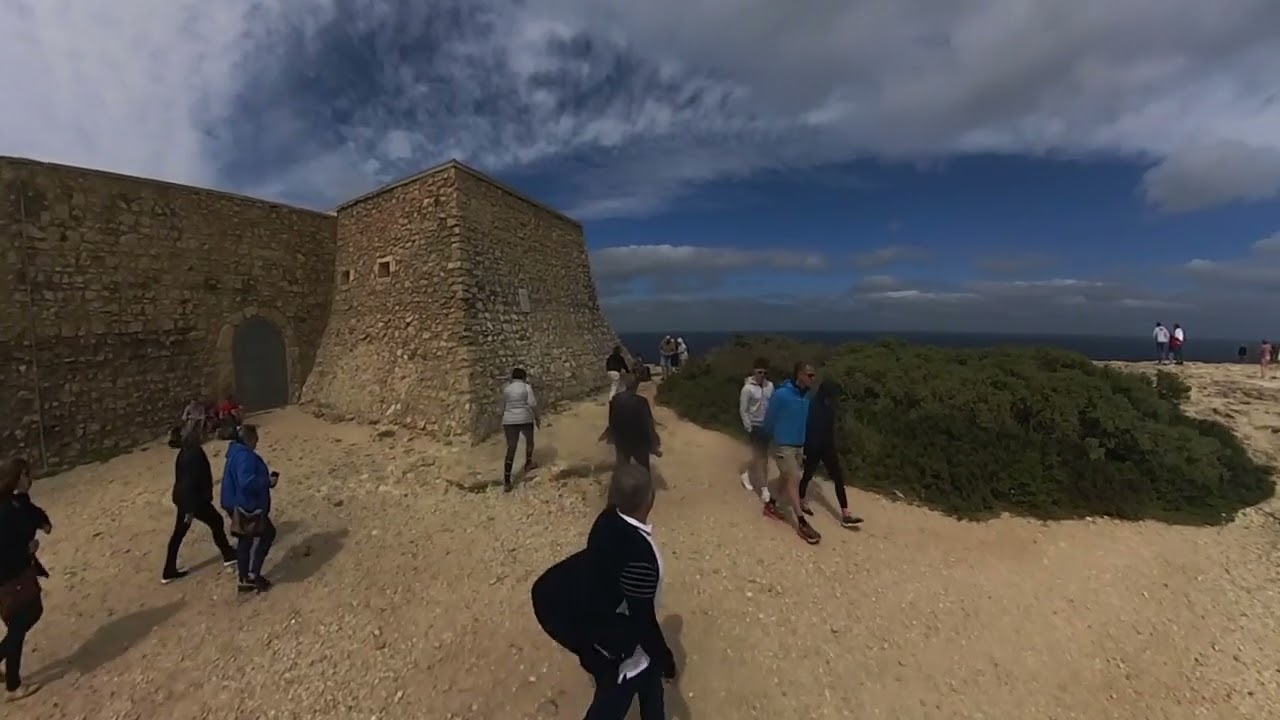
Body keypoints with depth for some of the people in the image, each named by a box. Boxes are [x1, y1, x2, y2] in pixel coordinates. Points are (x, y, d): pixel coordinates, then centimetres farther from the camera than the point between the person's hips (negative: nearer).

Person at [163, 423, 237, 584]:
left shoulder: (187, 450, 3)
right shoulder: (194, 455, -28)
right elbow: (190, 482, -27)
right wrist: (190, 509, -21)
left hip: (183, 497, 9)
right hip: (194, 499, -9)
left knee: (178, 533, 16)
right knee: (216, 522, 9)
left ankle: (168, 572, 26)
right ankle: (229, 555, 25)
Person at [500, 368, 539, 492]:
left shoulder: (506, 389, 10)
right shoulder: (526, 387, -3)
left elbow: (503, 407, 18)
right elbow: (532, 404, -12)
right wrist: (537, 418, 1)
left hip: (509, 421, 3)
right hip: (525, 420, -3)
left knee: (511, 450, 1)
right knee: (529, 440, 27)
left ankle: (507, 482, -5)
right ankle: (528, 464, 44)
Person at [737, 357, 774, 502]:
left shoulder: (770, 386, -1)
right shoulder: (747, 388, -14)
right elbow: (743, 411, -11)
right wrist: (748, 428, -11)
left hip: (766, 425, 5)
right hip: (755, 425, -5)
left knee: (760, 455, 15)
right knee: (761, 456, -1)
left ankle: (746, 473, 39)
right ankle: (764, 488, 8)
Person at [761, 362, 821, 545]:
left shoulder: (806, 396, 0)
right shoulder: (781, 394, -21)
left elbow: (805, 420, 11)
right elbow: (769, 418, -7)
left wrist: (805, 445, 15)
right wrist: (772, 437, 9)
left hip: (799, 445, 7)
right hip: (783, 445, -7)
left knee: (785, 478, 17)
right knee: (794, 480, -6)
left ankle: (770, 505, 37)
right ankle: (802, 524, 3)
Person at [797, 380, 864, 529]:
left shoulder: (830, 407, 1)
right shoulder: (812, 406, -18)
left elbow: (831, 429, 10)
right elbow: (805, 429, -17)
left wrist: (833, 448, 15)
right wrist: (804, 450, -16)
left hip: (827, 447, 7)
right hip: (813, 448, -7)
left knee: (838, 477, 2)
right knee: (808, 475, 11)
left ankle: (845, 515, 5)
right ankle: (802, 501, 35)